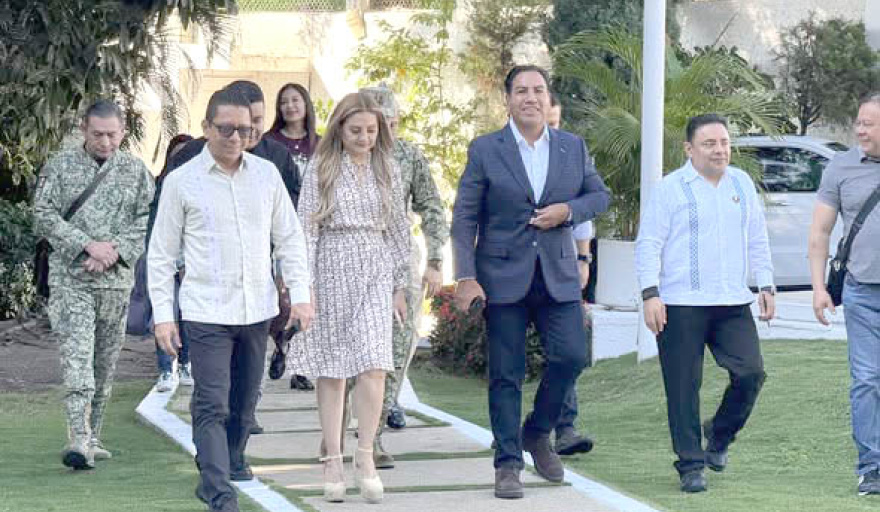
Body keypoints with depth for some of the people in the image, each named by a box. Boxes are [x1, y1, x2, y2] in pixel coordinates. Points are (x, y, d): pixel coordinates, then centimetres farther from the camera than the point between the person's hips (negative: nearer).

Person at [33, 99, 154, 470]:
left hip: (118, 280, 3)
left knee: (105, 364, 9)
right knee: (76, 358, -14)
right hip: (70, 278, -3)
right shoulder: (60, 167, 1)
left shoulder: (136, 171, 7)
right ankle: (78, 441, -21)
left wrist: (115, 250, -12)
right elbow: (44, 217, -4)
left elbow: (148, 220, 3)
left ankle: (92, 438, 19)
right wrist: (88, 245, -14)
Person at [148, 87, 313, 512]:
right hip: (205, 312, -4)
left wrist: (300, 294, 2)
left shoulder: (266, 174, 5)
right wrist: (163, 315, -4)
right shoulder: (181, 182, -3)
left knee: (244, 401, 15)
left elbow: (289, 238, 11)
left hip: (257, 309, 4)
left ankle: (230, 461, 37)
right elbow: (161, 254, 1)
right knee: (211, 405, -11)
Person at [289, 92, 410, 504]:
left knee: (373, 366, -13)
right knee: (331, 371, 3)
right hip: (331, 270, -1)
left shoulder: (386, 169, 10)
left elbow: (398, 228, 13)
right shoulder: (320, 168, 1)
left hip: (375, 272, 1)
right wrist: (306, 285, -9)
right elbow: (307, 227, -2)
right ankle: (333, 461, 9)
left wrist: (400, 286, 10)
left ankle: (365, 456, -3)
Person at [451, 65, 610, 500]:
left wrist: (568, 210, -5)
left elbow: (600, 195, 17)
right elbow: (464, 218, -1)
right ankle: (508, 464, 9)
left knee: (571, 356, -7)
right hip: (503, 278, -2)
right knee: (506, 375, 0)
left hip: (557, 275, 2)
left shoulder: (573, 148, 8)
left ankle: (537, 433, 19)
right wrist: (466, 278, -10)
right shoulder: (485, 150, -1)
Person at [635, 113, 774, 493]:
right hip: (681, 306, -4)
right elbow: (648, 244, -4)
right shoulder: (670, 188, -2)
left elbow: (757, 240, 21)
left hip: (733, 305, 4)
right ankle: (691, 465, 7)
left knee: (750, 373, -6)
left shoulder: (742, 184, 13)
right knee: (684, 387, -3)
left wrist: (766, 286, 15)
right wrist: (650, 295, -12)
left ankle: (720, 434, 20)